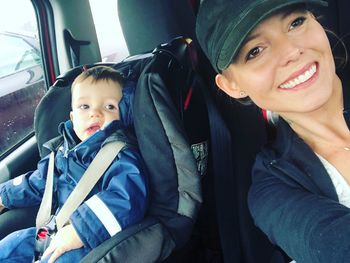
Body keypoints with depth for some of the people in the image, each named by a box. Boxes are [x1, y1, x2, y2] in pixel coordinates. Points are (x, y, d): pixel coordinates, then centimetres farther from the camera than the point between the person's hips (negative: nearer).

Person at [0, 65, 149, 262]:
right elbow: (37, 183, 26)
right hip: (57, 233, 8)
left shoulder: (122, 156, -19)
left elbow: (126, 200, -37)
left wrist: (80, 231, -37)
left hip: (93, 241, -8)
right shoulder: (65, 150, 8)